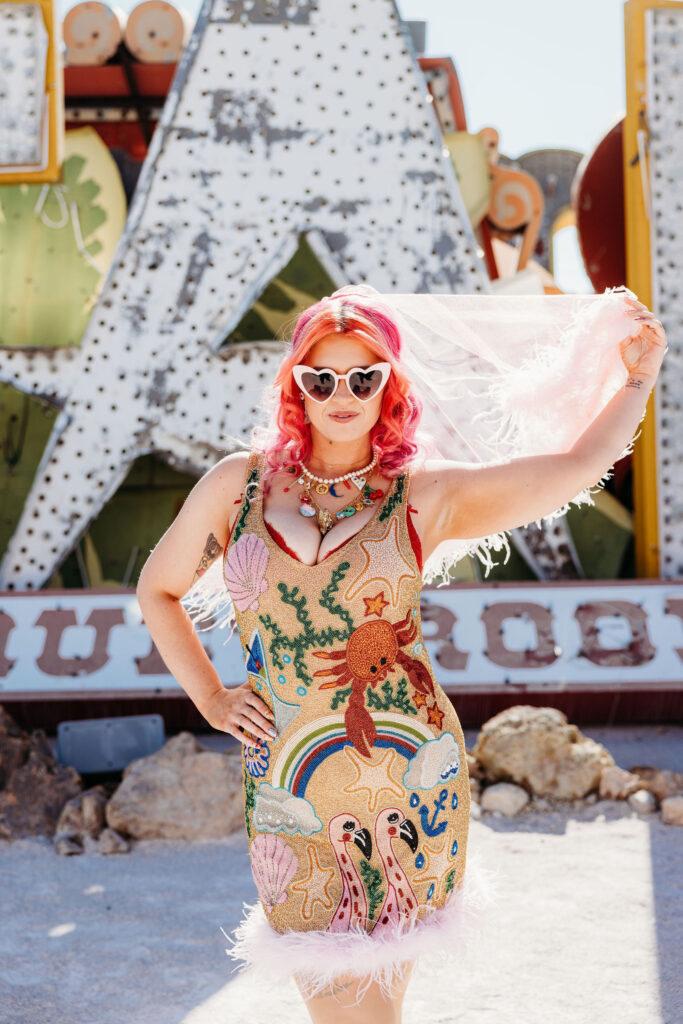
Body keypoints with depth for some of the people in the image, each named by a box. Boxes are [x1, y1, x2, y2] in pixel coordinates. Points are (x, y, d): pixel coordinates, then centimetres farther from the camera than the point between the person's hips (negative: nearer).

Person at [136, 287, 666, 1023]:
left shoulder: (425, 495, 1)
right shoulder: (238, 484, 5)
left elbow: (579, 465, -4)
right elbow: (157, 589, 17)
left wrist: (638, 378, -14)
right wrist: (211, 699, 9)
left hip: (409, 780, 0)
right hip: (290, 787, 1)